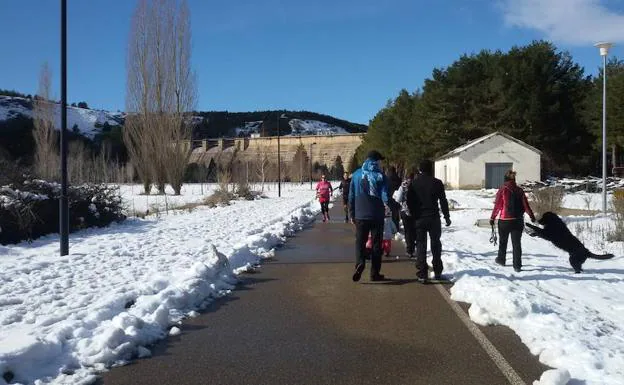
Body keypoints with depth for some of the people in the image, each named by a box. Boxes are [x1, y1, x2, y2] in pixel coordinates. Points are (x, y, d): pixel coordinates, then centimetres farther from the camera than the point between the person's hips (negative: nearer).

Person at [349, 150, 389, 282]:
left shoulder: (357, 174, 6)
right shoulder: (380, 175, -1)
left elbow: (351, 196, 8)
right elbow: (385, 194, -15)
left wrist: (352, 214, 13)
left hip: (361, 215, 1)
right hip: (377, 215, -1)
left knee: (360, 241, 7)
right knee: (376, 244, 7)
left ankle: (360, 263, -19)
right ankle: (375, 273, 10)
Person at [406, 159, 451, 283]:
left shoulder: (414, 184, 0)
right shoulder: (437, 183, -4)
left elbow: (409, 202, 1)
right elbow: (443, 201, -2)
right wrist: (447, 216, 6)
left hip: (419, 218, 0)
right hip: (434, 218, 0)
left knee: (421, 245, 4)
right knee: (435, 244, 14)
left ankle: (422, 274, -3)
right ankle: (437, 271, 20)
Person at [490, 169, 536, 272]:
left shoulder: (502, 190, -9)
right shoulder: (520, 191, 0)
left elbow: (497, 206, -10)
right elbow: (526, 205, 4)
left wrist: (492, 218, -1)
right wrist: (532, 216, 17)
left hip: (504, 221, -2)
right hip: (518, 221, 2)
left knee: (503, 241, 18)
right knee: (517, 243, 6)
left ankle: (501, 260, 34)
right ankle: (517, 266, 3)